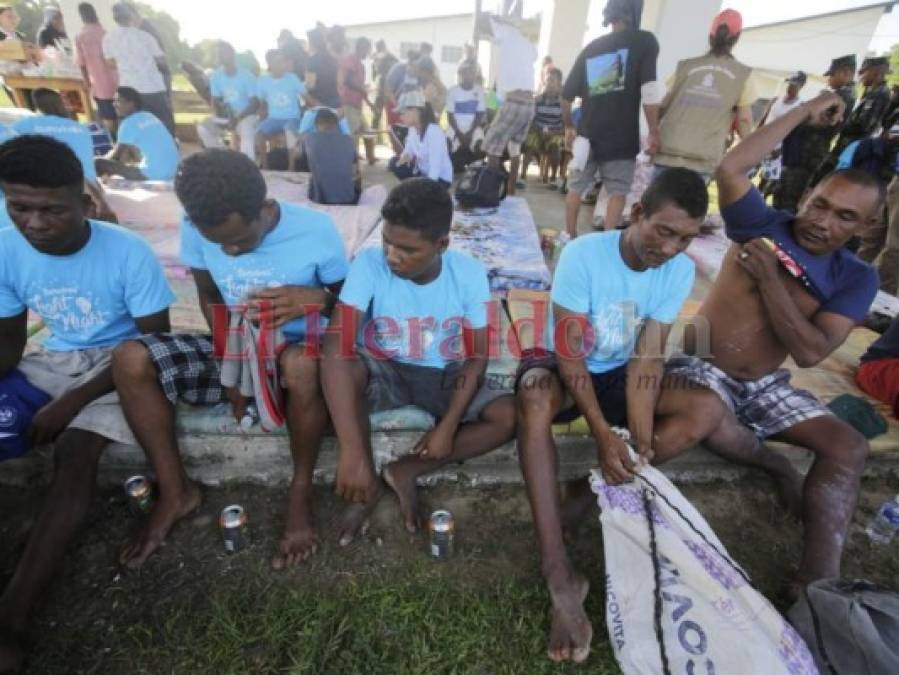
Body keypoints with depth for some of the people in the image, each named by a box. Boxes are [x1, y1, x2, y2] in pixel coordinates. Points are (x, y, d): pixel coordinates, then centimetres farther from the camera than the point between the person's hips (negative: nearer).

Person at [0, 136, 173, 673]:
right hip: (53, 360, 5)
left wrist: (73, 402, -22)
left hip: (118, 363, -5)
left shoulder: (129, 254, -19)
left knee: (74, 455, -28)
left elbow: (156, 343, -16)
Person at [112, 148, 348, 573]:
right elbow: (209, 297, 4)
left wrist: (314, 298, -29)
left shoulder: (316, 229, -18)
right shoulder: (196, 228, -10)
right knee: (131, 360, -18)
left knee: (302, 364, -40)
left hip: (298, 350, -3)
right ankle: (175, 491, -1)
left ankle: (301, 491, -16)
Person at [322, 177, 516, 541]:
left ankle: (407, 470, -8)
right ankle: (368, 481, -13)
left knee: (512, 416, -21)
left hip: (445, 376, 2)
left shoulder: (469, 273, -16)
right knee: (338, 364, -33)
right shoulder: (369, 264, -22)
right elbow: (337, 346, -33)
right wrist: (352, 451, -40)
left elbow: (477, 355, -10)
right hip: (386, 372, -1)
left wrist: (448, 425, -20)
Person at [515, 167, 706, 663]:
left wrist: (641, 439, -26)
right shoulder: (583, 254, -22)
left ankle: (595, 489, -11)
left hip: (619, 373, 5)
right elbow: (568, 351, -23)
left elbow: (647, 359, -15)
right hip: (563, 364, -4)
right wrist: (604, 434, -29)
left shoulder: (680, 270, -10)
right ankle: (559, 575, -36)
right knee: (535, 397, -37)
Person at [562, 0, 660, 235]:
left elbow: (566, 95, 12)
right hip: (622, 137, -3)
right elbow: (649, 91, -12)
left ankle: (569, 238, 17)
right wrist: (654, 132, -9)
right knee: (618, 192, 5)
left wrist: (569, 126, 25)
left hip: (588, 134, 4)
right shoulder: (645, 41, 0)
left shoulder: (590, 48, 12)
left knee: (576, 187, 14)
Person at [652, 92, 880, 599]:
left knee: (849, 446, -16)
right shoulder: (765, 227, -5)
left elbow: (810, 353, -15)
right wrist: (806, 112, -13)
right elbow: (730, 169, -23)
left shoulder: (857, 278, -1)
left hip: (766, 385, 4)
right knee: (705, 413, -37)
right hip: (702, 366, -3)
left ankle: (820, 580, -16)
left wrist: (769, 277, -18)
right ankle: (773, 463, -5)